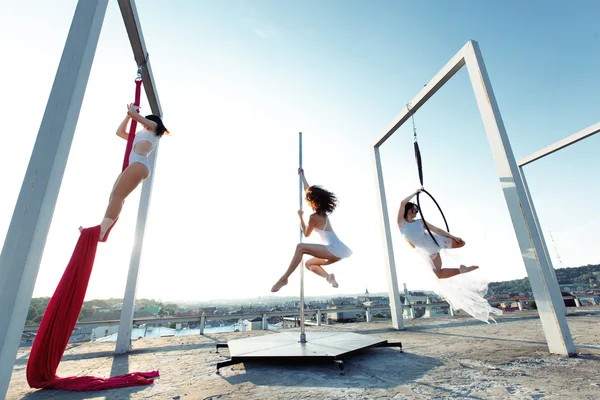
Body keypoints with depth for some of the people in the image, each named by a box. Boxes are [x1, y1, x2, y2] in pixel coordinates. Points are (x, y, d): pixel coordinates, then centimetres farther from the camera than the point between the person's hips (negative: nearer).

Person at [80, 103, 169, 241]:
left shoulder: (154, 127, 16)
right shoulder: (140, 135, 38)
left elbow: (132, 113, 8)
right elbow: (120, 132, 43)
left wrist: (133, 110, 30)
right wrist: (128, 115, 42)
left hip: (139, 164, -9)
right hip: (136, 165, 9)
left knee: (117, 196, -22)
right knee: (115, 196, 0)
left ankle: (101, 230, -31)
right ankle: (102, 232, -7)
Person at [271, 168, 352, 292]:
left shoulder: (314, 217, -12)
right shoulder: (322, 212, 12)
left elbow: (306, 234, 3)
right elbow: (309, 190, 23)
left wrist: (301, 217, 10)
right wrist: (302, 175, 32)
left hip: (334, 249, -10)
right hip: (338, 250, 10)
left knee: (301, 247, -19)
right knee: (309, 264, 20)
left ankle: (284, 278, -15)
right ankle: (329, 277, -3)